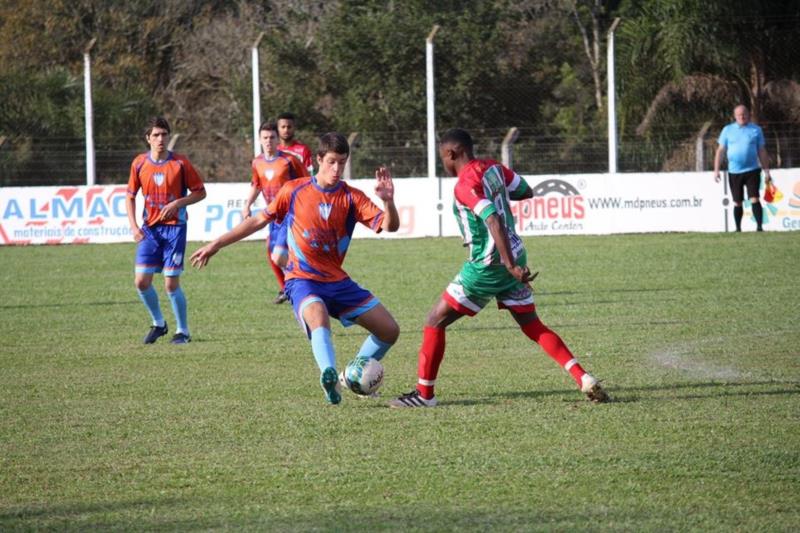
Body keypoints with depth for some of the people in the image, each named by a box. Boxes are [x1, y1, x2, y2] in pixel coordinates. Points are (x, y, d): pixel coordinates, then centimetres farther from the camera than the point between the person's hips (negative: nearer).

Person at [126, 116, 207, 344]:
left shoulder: (180, 163, -6)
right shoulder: (139, 163, 2)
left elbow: (200, 192, 0)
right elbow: (130, 196, 11)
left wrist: (177, 203, -16)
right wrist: (134, 227, -1)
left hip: (174, 226, -3)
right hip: (150, 228, 3)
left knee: (171, 284, -6)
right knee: (141, 281, -5)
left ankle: (183, 331, 11)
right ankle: (158, 323, 18)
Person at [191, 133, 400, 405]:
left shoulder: (351, 198, -2)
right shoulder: (294, 191, -2)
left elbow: (390, 226, -11)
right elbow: (260, 219, 10)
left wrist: (388, 201, -33)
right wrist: (216, 244, 12)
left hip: (337, 281, 4)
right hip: (302, 280, -4)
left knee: (389, 330, -1)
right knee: (319, 318, -39)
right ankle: (330, 376, -59)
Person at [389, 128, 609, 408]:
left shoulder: (466, 184, -17)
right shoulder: (493, 168, 7)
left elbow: (494, 221, -29)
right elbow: (526, 192, 22)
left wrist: (510, 266, -33)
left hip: (487, 266, -8)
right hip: (514, 257, 8)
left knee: (435, 322, 2)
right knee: (534, 327, 13)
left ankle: (424, 394, 4)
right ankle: (584, 380, 0)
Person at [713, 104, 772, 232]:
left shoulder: (756, 130, 6)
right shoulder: (728, 130, 7)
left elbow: (762, 152, 8)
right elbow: (720, 151, 7)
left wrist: (766, 171, 4)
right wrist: (716, 170, -1)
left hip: (752, 171, -1)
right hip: (734, 172, 1)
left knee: (754, 199, -13)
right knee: (737, 203, 6)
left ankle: (759, 226, -15)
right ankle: (738, 229, 17)